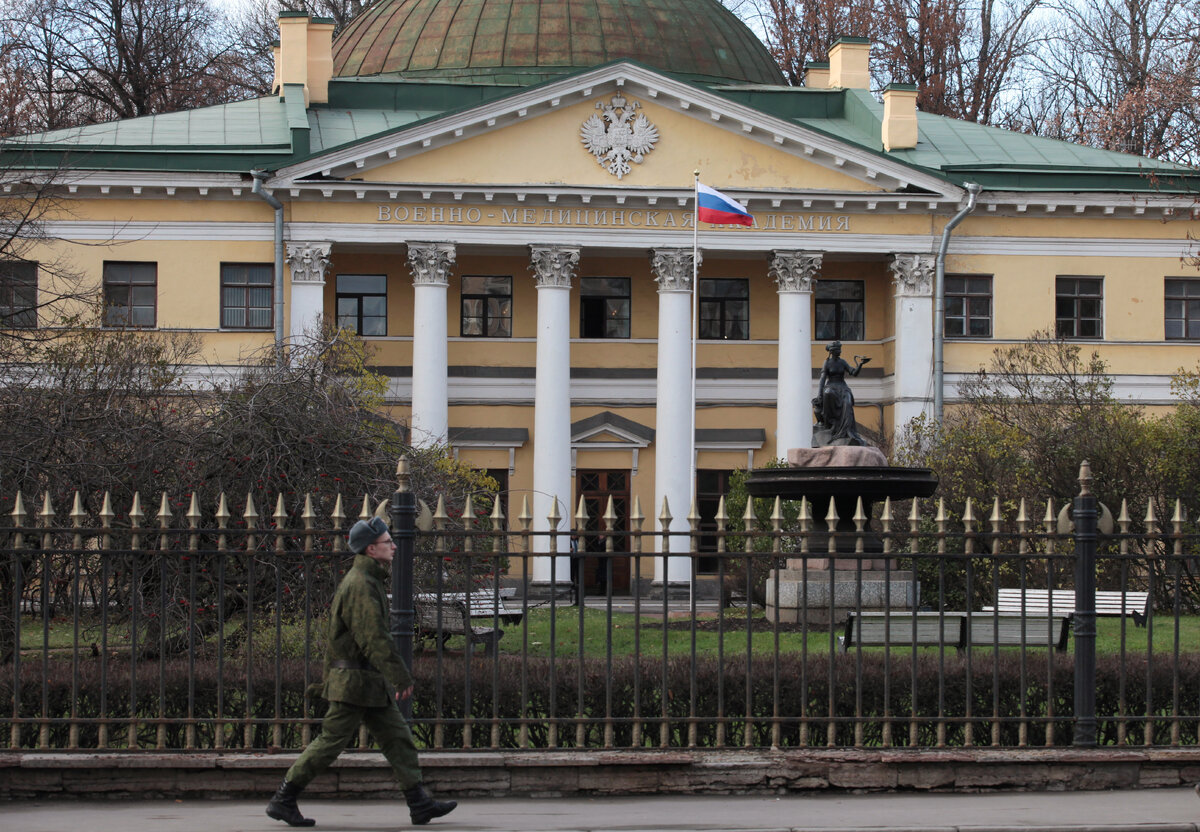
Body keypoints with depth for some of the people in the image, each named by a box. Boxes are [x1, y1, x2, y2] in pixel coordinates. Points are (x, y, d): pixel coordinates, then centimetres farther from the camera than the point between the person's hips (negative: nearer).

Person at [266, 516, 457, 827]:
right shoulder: (361, 585, -18)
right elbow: (375, 638, -23)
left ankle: (420, 804, 7)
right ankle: (283, 800, 3)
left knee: (398, 737, 7)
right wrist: (401, 677, -21)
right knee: (330, 742, -4)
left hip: (373, 684, 10)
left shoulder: (368, 581, 17)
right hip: (357, 682, -10)